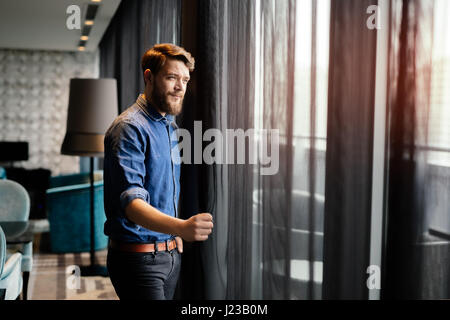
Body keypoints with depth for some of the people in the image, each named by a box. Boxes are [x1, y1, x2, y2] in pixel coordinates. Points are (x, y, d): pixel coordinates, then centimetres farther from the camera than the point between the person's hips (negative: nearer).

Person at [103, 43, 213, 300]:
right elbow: (131, 202, -29)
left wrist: (177, 236, 12)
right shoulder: (129, 128, -17)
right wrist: (180, 227, -44)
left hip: (171, 254, 8)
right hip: (139, 258, -8)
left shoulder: (170, 126, 13)